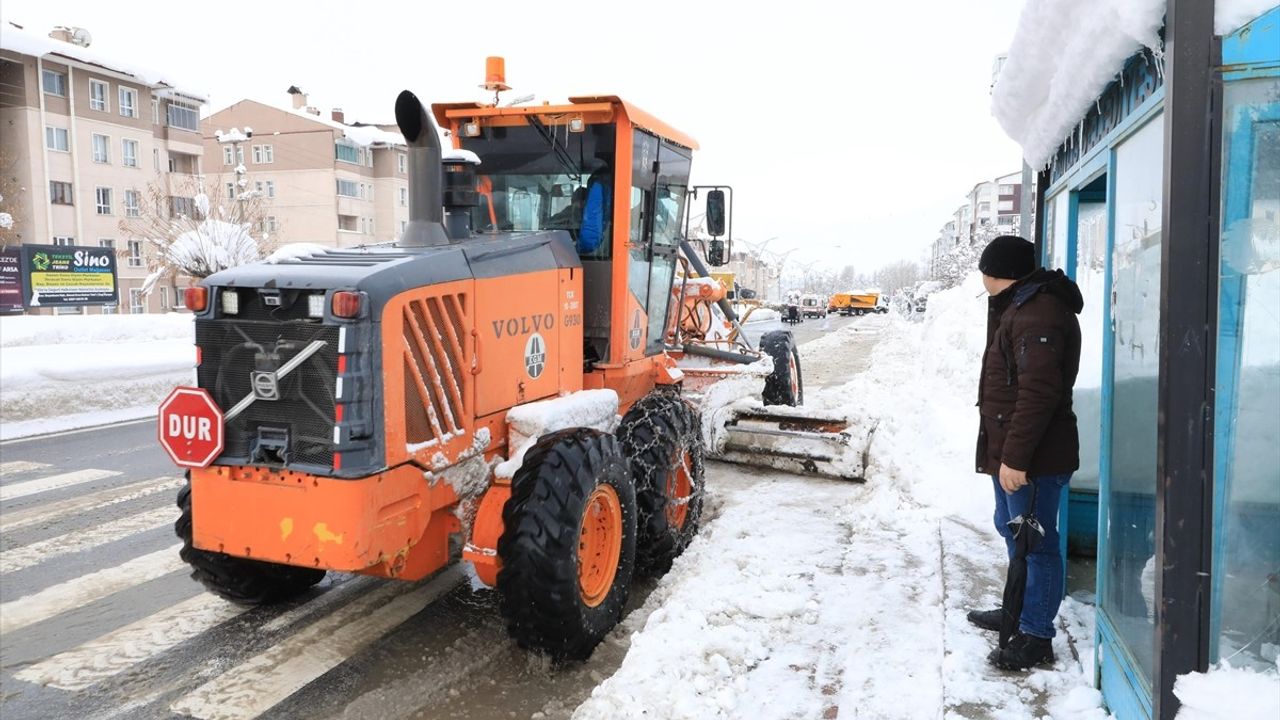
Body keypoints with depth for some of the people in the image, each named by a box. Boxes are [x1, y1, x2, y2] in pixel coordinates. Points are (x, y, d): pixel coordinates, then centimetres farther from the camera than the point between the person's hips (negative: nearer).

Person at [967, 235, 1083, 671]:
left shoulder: (1038, 314, -21)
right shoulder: (1021, 306, 15)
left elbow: (1037, 393, -27)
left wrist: (1015, 456, -27)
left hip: (1032, 456, -11)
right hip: (1012, 449, 11)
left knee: (1035, 541, -2)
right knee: (1013, 529, 22)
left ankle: (1036, 635, 9)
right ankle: (1020, 610, 38)